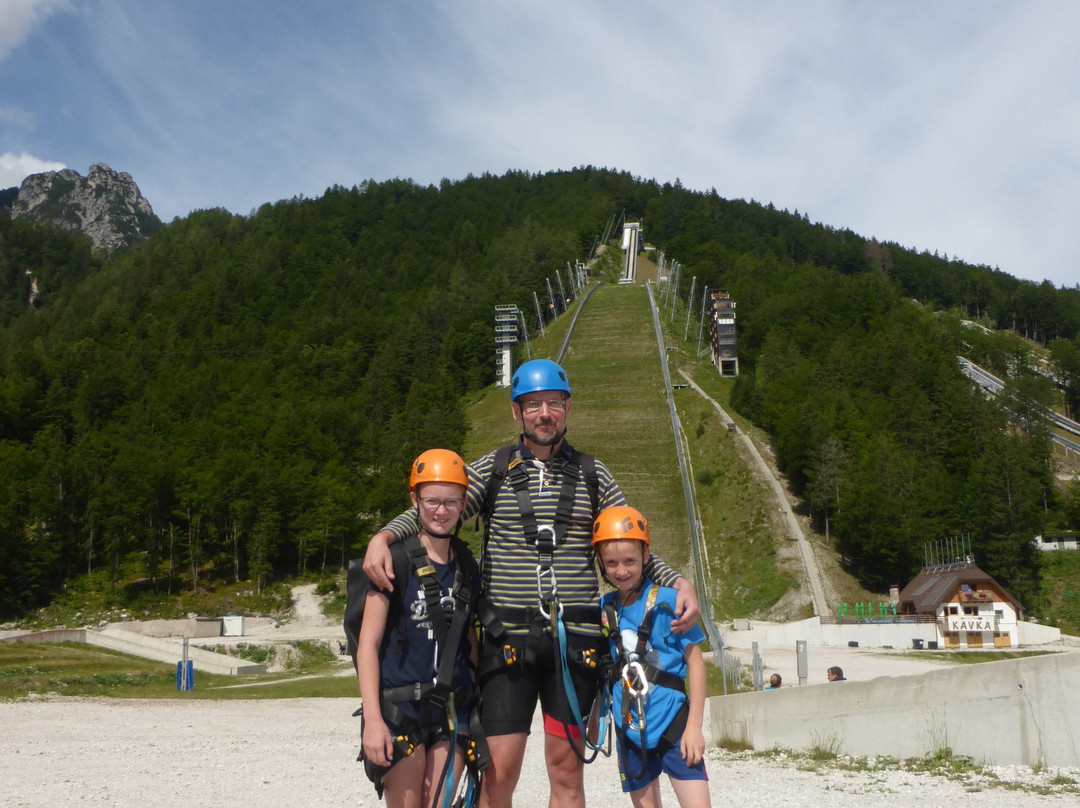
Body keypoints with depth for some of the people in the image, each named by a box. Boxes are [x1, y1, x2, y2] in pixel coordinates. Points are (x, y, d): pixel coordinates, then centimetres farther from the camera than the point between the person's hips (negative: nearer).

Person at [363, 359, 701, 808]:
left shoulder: (593, 476, 10)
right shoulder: (492, 470, 7)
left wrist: (678, 581, -3)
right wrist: (383, 536, -13)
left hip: (574, 638, 1)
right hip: (509, 638, -1)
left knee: (566, 771, 7)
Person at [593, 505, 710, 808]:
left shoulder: (667, 601, -10)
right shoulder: (603, 609, 2)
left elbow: (695, 660, -7)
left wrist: (694, 725, -10)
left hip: (673, 726, -4)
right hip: (630, 730, 4)